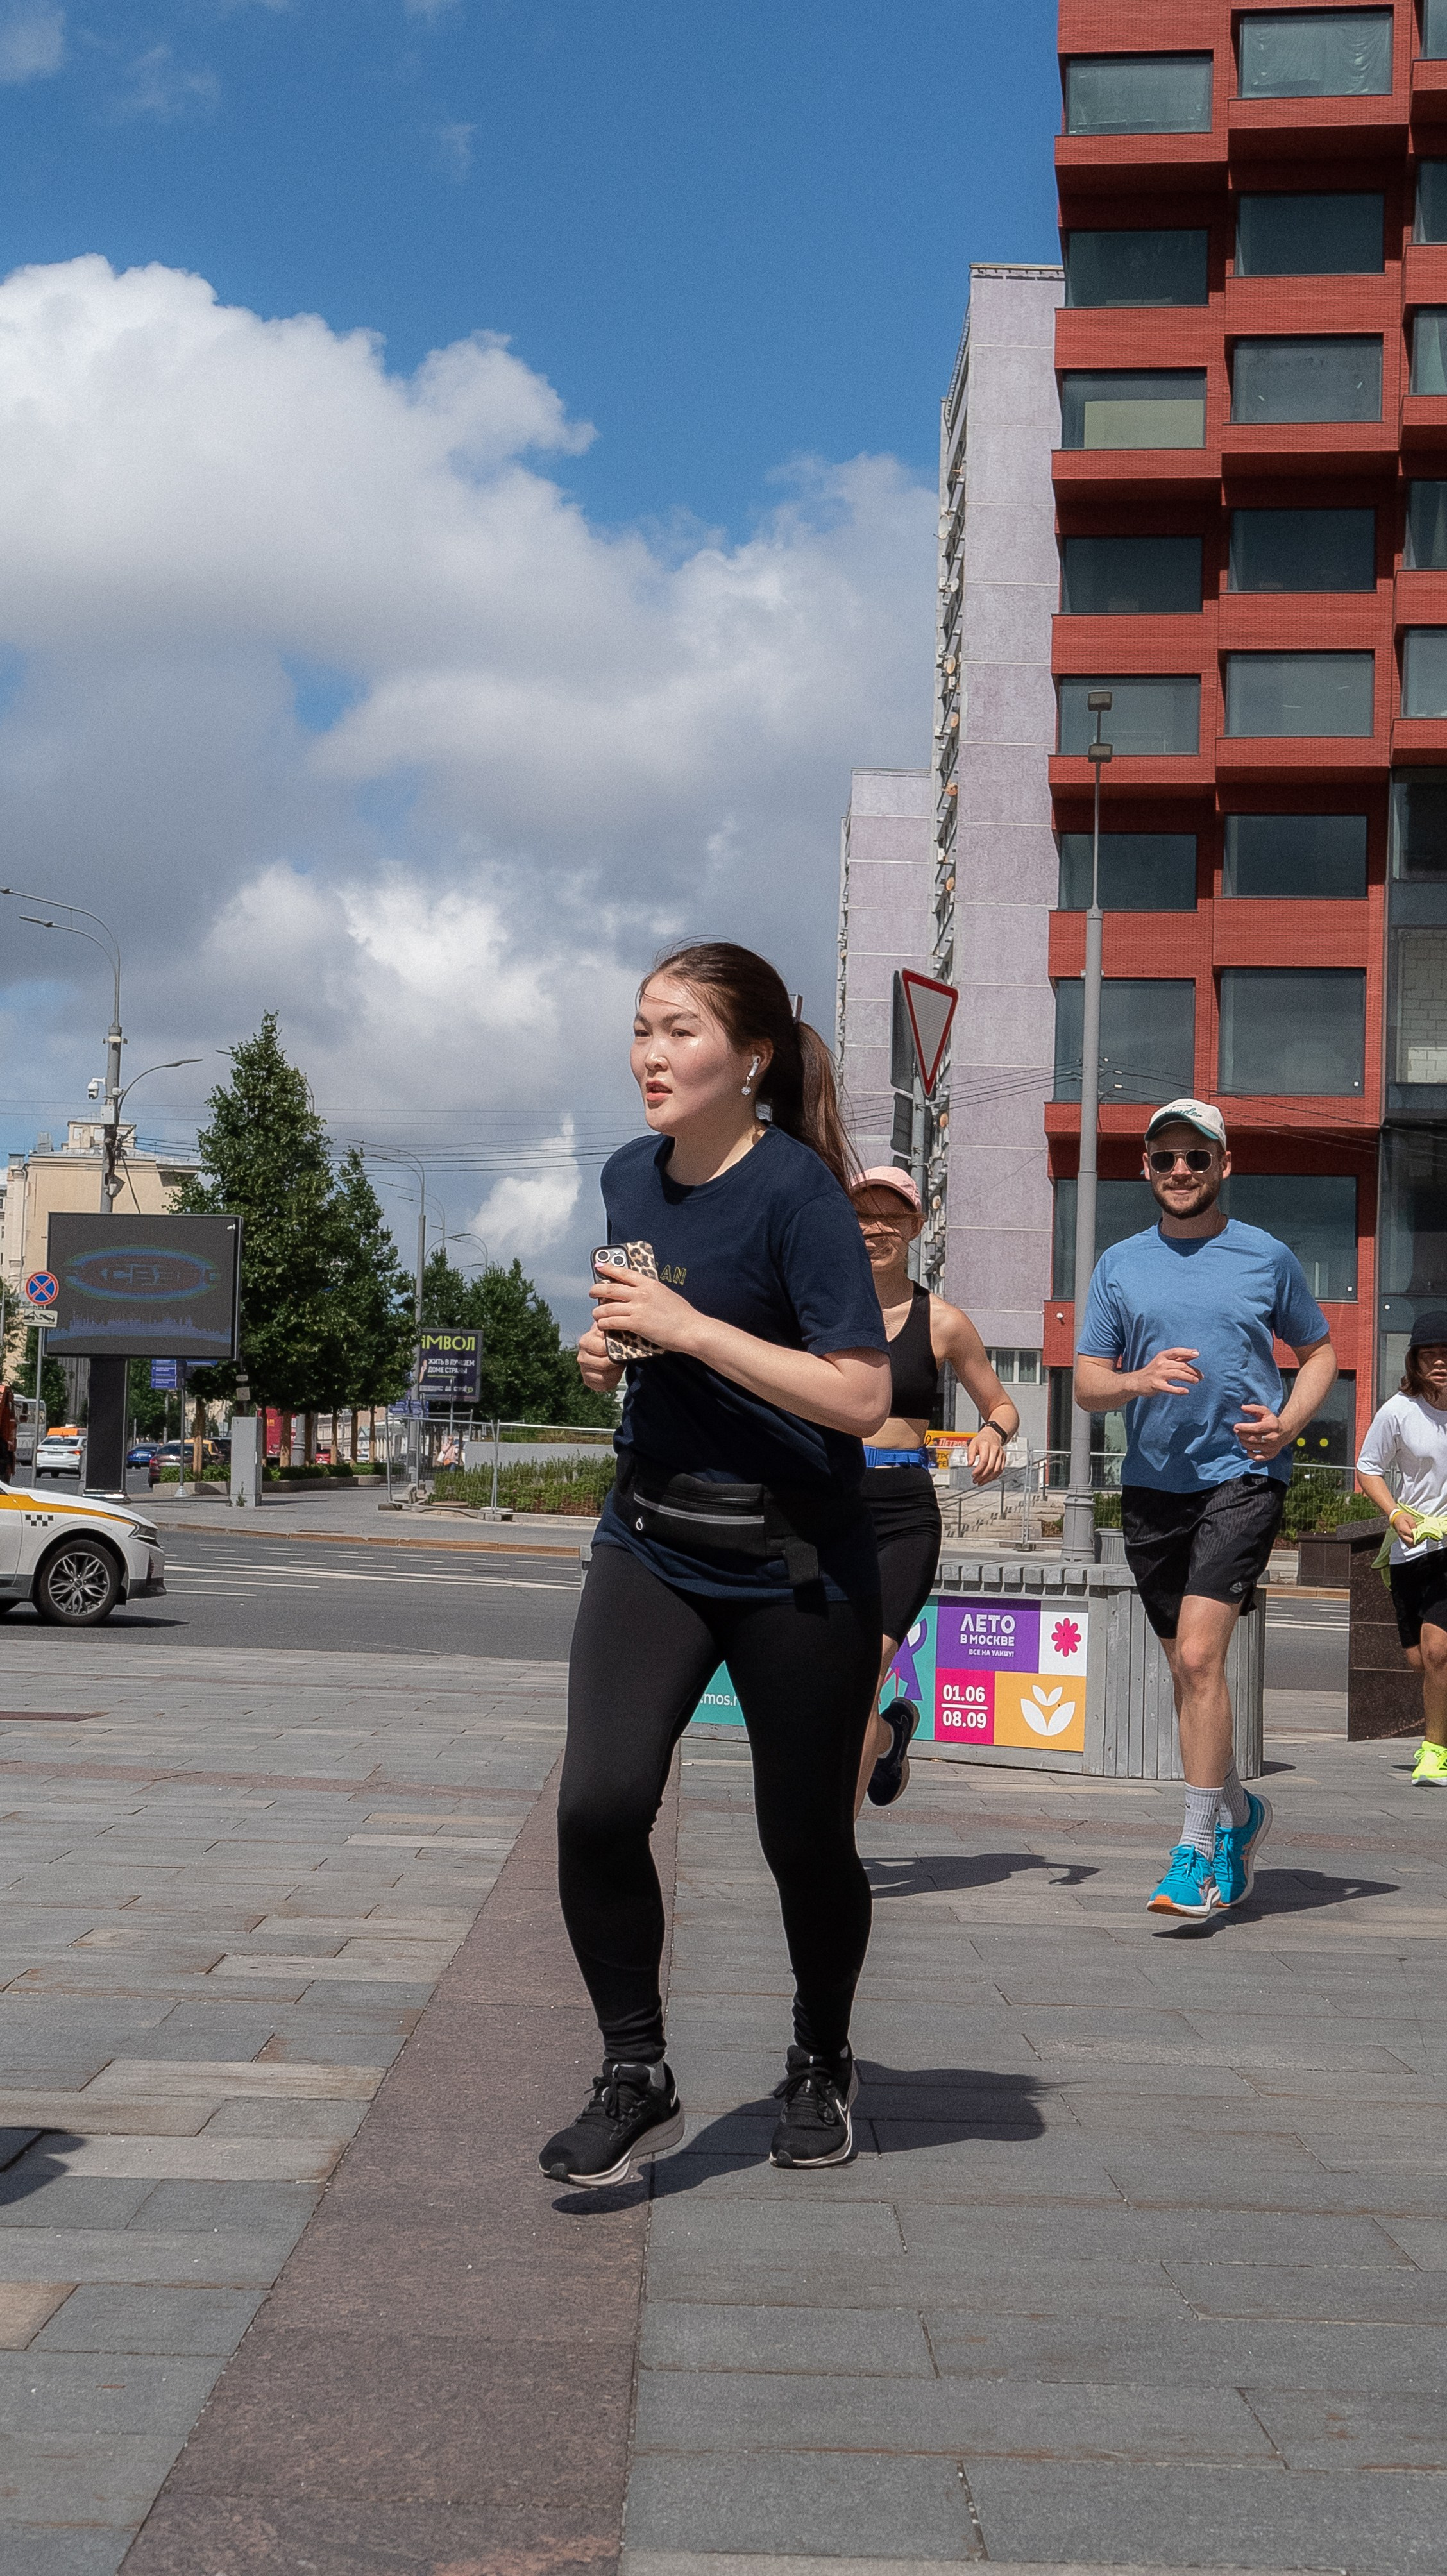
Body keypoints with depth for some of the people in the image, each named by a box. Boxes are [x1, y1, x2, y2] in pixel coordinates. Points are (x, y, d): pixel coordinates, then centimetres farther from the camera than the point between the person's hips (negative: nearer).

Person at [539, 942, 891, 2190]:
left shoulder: (796, 1189, -15)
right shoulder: (631, 1177, 6)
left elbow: (861, 1397, -22)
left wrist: (688, 1328, -23)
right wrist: (606, 1351, 2)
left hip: (796, 1570, -5)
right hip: (652, 1547, 5)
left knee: (804, 1839, 9)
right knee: (597, 1805, -15)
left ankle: (822, 2063, 36)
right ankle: (637, 2079, 4)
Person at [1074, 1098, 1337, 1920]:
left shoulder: (1268, 1257, 4)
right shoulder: (1119, 1265, 9)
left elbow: (1319, 1353, 13)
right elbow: (1087, 1385, 9)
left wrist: (1288, 1425, -5)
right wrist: (1140, 1379, -13)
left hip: (1243, 1476, -4)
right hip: (1153, 1483, 4)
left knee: (1199, 1655, -17)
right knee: (1188, 1668, 11)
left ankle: (1199, 1848, -10)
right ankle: (1238, 1811, 32)